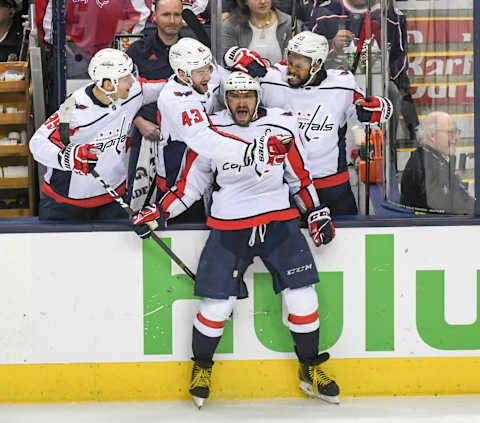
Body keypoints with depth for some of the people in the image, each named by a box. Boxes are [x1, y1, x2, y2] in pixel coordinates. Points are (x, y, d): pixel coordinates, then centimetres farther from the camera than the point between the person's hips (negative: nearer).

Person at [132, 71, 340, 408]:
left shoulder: (283, 125, 0)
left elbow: (299, 176, 10)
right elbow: (192, 182, 7)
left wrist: (317, 213, 8)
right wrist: (158, 212, 2)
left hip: (279, 219, 1)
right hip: (229, 227, -1)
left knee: (301, 293, -4)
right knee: (217, 301, -4)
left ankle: (311, 370, 16)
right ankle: (201, 368, 21)